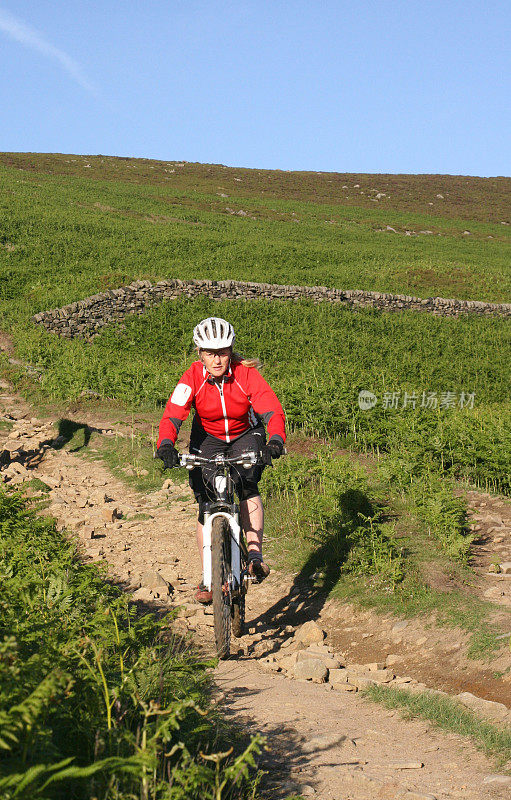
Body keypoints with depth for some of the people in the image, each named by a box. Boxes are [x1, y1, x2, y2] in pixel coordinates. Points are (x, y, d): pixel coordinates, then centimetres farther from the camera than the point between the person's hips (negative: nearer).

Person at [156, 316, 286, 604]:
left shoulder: (247, 374, -25)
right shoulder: (193, 378, -23)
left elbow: (273, 411, -34)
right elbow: (172, 416, -32)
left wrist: (276, 440, -53)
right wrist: (166, 445, -52)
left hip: (245, 437, -1)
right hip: (208, 440, 1)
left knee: (248, 486, -29)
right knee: (207, 503, -9)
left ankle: (255, 554, -22)